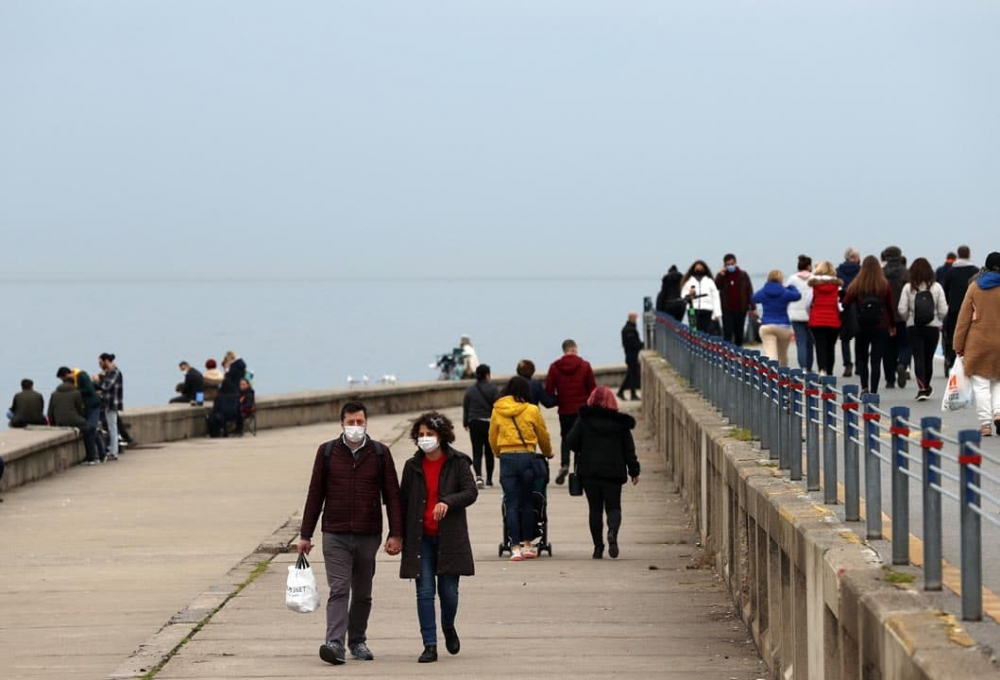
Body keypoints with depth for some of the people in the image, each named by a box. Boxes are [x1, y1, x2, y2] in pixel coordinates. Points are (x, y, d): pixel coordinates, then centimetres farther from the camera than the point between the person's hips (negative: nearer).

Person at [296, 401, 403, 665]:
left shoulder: (380, 453, 4)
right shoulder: (327, 452, 4)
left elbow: (392, 495, 4)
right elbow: (315, 494, 7)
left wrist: (396, 534, -4)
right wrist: (305, 535, 6)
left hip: (369, 536, 1)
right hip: (335, 536, -1)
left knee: (363, 593, 11)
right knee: (339, 589, -12)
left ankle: (358, 641, 24)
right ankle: (334, 643, -20)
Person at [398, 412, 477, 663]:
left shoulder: (457, 462, 0)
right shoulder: (413, 466, 6)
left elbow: (471, 492, -10)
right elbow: (402, 502, 11)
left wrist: (448, 502, -28)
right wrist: (399, 536, 8)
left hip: (449, 537, -1)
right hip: (421, 538, 2)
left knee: (448, 590, 2)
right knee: (424, 591, -4)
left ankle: (448, 627, 33)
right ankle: (429, 645, -1)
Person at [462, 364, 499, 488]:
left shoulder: (470, 390, 3)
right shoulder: (492, 389, -7)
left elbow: (465, 408, 8)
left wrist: (466, 423, 19)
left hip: (474, 424, 2)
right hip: (489, 423, -2)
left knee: (476, 452, 1)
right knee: (489, 452, 12)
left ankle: (478, 476, -20)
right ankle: (489, 479, 18)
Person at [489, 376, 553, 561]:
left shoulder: (497, 411, 4)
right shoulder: (532, 410, -1)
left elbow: (492, 438, 13)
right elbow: (543, 436, 11)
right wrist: (548, 453, 31)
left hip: (506, 458, 1)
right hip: (527, 457, -1)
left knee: (511, 504, 3)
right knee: (527, 503, 13)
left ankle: (515, 547, -4)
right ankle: (527, 545, 18)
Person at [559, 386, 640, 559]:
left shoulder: (584, 420, 0)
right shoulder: (620, 422, 3)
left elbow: (570, 442, -6)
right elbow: (629, 449, 5)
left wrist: (565, 463, -2)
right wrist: (634, 471, 11)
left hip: (589, 472, 0)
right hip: (613, 472, 0)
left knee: (595, 509, 8)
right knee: (613, 507, 5)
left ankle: (598, 547, 4)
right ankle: (612, 532, -26)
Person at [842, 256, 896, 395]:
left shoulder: (856, 285, -5)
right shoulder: (884, 285, -3)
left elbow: (845, 303, -4)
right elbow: (891, 306, 4)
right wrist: (893, 325, 16)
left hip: (861, 327, 0)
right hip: (880, 327, 0)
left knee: (862, 359, 13)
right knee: (876, 361, 3)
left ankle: (864, 387, -2)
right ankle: (873, 391, -2)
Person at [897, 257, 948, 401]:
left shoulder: (908, 287, -5)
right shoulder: (936, 287, -4)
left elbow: (902, 309, -7)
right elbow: (943, 310, -4)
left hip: (914, 328, -1)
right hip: (933, 327, 1)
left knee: (918, 358, -2)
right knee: (928, 357, 14)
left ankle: (922, 388, -15)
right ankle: (926, 387, 28)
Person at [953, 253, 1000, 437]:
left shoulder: (975, 286, 0)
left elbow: (964, 318, 0)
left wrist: (958, 345, 5)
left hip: (978, 343, -1)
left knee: (981, 385, 2)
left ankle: (985, 424, -3)